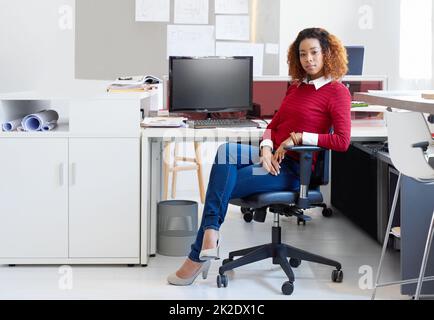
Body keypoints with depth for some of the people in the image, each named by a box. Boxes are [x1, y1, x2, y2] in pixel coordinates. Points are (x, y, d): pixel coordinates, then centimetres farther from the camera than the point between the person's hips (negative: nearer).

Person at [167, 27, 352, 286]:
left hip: (293, 167, -7)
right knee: (225, 152, -25)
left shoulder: (337, 91, -5)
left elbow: (342, 141, -17)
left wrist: (298, 136, -16)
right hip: (271, 155, 7)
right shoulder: (296, 86, 18)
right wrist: (266, 148, -5)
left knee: (222, 188, -18)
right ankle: (210, 233, -31)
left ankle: (198, 256, -6)